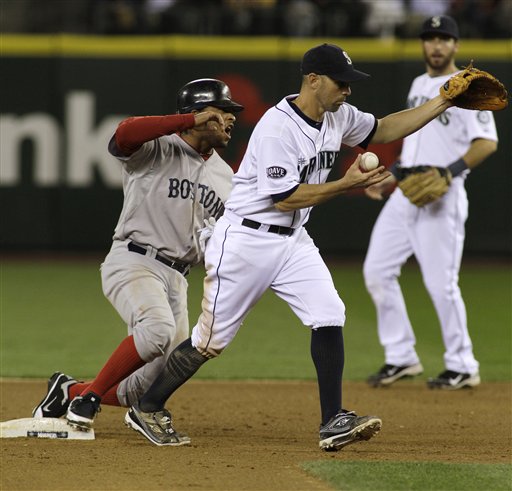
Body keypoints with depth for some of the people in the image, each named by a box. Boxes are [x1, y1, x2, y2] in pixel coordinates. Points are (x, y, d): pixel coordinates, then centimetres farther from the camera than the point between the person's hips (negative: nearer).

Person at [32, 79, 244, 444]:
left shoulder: (224, 177, 17)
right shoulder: (157, 149, -4)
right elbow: (125, 134, -27)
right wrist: (192, 120, -27)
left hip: (176, 277, 7)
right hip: (133, 262, -7)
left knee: (163, 381, 0)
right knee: (158, 328, -36)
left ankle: (69, 392, 21)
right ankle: (88, 397, -19)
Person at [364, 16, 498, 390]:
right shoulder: (419, 85, 18)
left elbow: (488, 142, -17)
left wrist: (450, 171, -27)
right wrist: (392, 177, 21)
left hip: (441, 198, -8)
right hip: (405, 195, 8)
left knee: (441, 282, -8)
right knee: (377, 271, 3)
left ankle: (462, 367, 5)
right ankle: (401, 358, 11)